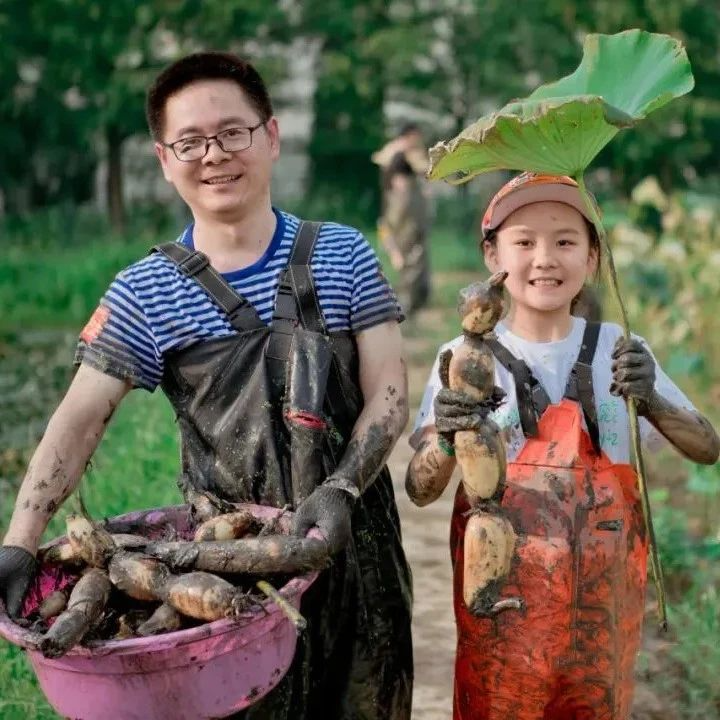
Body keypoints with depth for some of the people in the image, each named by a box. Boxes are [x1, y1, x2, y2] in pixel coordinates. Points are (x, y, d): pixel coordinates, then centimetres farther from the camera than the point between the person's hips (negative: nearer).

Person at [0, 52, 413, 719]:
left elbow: (388, 391, -3)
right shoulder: (145, 293, -2)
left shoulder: (342, 257, 0)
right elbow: (78, 421, -7)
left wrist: (341, 489, -19)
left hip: (353, 541, 1)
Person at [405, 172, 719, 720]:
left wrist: (652, 402, -20)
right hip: (504, 607, -2)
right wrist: (447, 441, -31)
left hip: (605, 603, 2)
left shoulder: (619, 349, -1)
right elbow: (420, 490, -9)